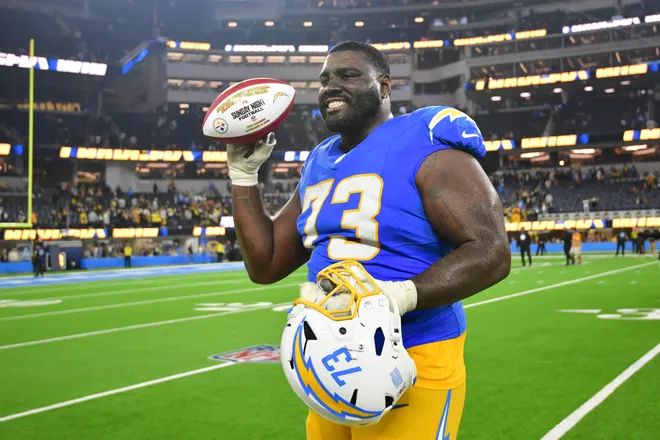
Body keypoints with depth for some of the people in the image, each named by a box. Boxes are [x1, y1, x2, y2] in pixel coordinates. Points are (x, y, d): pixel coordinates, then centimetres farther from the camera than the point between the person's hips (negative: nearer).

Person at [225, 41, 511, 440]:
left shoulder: (427, 147, -11)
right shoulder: (319, 164, 11)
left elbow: (491, 253, -19)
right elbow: (265, 266, 13)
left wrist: (404, 295, -32)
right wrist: (243, 174, 8)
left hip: (412, 365, -7)